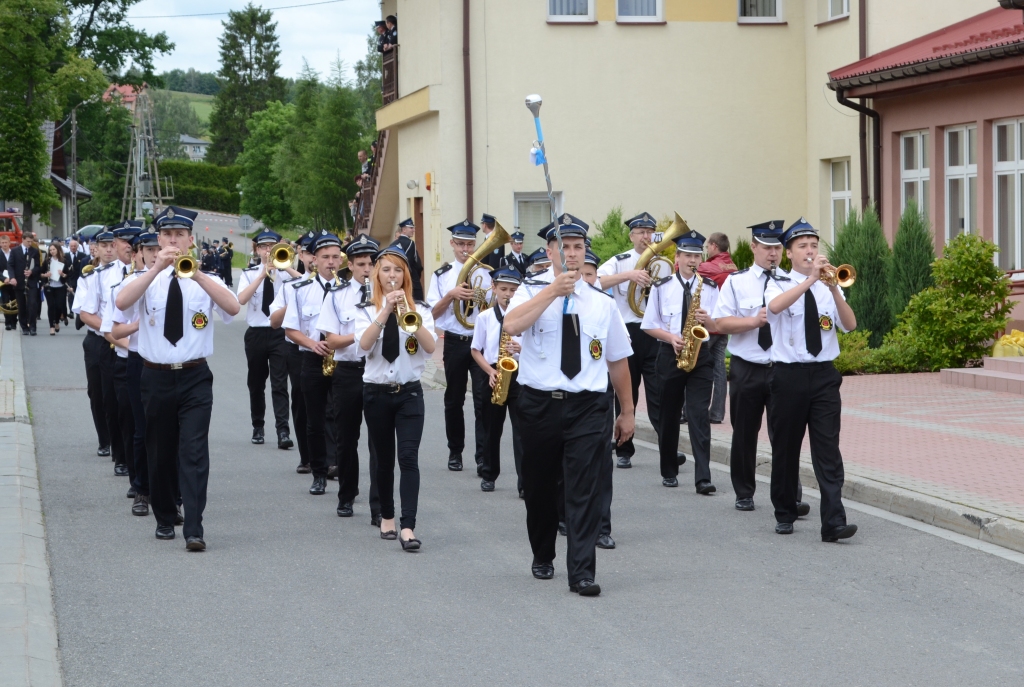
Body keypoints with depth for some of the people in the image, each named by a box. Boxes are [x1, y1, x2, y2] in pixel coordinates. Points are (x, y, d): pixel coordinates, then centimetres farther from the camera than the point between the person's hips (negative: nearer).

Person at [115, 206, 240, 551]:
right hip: (156, 377, 1)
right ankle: (164, 519, 28)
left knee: (194, 451, -11)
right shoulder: (147, 279, 3)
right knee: (159, 453, 11)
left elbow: (233, 308, -18)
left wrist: (196, 274, -28)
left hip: (194, 378, -1)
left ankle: (194, 529, -14)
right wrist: (157, 268, -29)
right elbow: (121, 302, -19)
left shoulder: (206, 281, 3)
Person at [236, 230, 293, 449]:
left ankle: (283, 431, -14)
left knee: (280, 383, -9)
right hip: (256, 333, 2)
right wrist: (263, 274, -18)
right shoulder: (249, 274, 4)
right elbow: (241, 299, -14)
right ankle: (258, 427, 24)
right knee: (256, 383, 11)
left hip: (279, 333, -2)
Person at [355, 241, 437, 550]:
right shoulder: (367, 310, 3)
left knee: (408, 458, -12)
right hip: (376, 392, 1)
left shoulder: (420, 310, 4)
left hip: (409, 392, -1)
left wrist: (408, 313, -23)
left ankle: (408, 527, -18)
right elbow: (364, 344, -16)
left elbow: (430, 346, -12)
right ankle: (387, 516, 27)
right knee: (384, 458, 10)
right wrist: (385, 312, -24)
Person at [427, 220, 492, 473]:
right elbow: (433, 314, -1)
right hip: (455, 343, 0)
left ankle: (483, 456, -9)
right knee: (454, 400, 10)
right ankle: (455, 452, 22)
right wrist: (451, 295, -16)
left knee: (482, 399, -8)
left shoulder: (483, 273, 8)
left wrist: (485, 298, -12)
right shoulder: (441, 275, 4)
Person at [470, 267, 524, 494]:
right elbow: (476, 351, 6)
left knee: (521, 429, -8)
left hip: (519, 375, -2)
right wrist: (490, 371, -9)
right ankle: (489, 475, 28)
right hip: (493, 376, 2)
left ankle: (524, 482, -11)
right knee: (492, 429, 12)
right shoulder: (485, 317, 3)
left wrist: (522, 348, -20)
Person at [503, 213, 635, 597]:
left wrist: (626, 411, 13)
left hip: (587, 407, 0)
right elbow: (511, 325, -21)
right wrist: (554, 290, -25)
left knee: (585, 490, -8)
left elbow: (617, 360, 12)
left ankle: (582, 571, -7)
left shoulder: (601, 302, 7)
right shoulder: (532, 293, 1)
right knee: (539, 488, 13)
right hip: (539, 404, 0)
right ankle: (542, 558, 33)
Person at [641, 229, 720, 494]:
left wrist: (708, 321, -18)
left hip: (701, 355, -1)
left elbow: (719, 327, 4)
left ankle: (703, 477, -15)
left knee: (699, 414, -10)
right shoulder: (662, 287, 4)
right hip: (670, 355, 1)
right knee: (669, 415, 8)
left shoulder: (710, 288, 5)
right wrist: (671, 337, -13)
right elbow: (649, 325, 4)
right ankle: (669, 471, 22)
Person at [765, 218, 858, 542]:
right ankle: (785, 514, 24)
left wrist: (833, 289, -17)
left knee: (828, 449, -7)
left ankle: (833, 522, -14)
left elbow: (850, 325, -5)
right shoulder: (778, 286, 1)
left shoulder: (828, 288, 10)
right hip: (788, 375, -1)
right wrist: (810, 279, -29)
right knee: (785, 449, 8)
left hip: (824, 375, 1)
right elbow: (775, 306, -24)